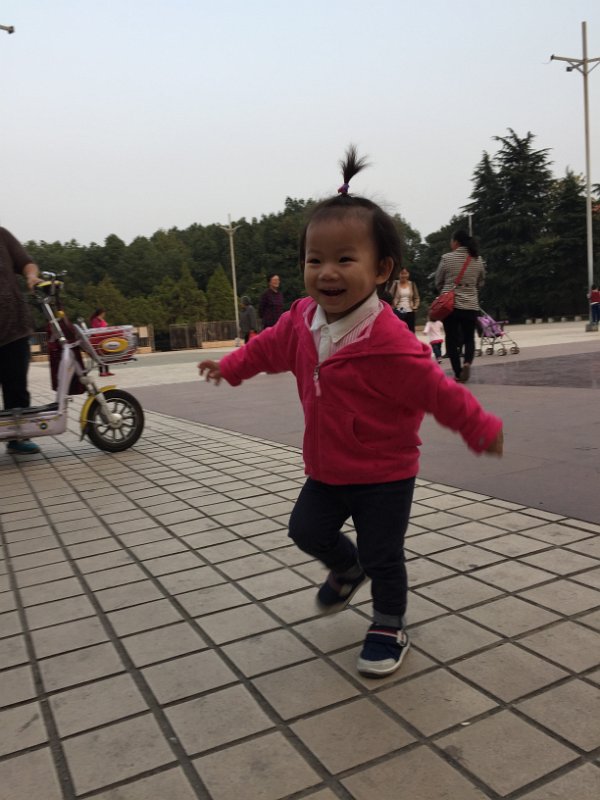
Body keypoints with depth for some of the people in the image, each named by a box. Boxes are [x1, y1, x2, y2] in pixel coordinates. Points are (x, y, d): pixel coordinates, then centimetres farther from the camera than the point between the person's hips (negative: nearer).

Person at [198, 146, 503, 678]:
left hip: (384, 474, -6)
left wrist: (481, 428, -11)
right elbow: (270, 346, 12)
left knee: (383, 556, 5)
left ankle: (389, 629, 31)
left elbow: (437, 389, -20)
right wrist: (229, 367, 24)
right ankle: (347, 570, 46)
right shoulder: (303, 320, -9)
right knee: (306, 529, 15)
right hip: (327, 469, 6)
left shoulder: (389, 342, -30)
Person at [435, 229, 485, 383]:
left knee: (451, 339, 6)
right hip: (471, 305, 3)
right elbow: (480, 283, 15)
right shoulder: (478, 260, 5)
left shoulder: (447, 258, -6)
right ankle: (467, 363, -13)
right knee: (469, 338, 13)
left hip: (450, 304, -3)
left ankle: (458, 373, 5)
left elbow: (438, 282, 4)